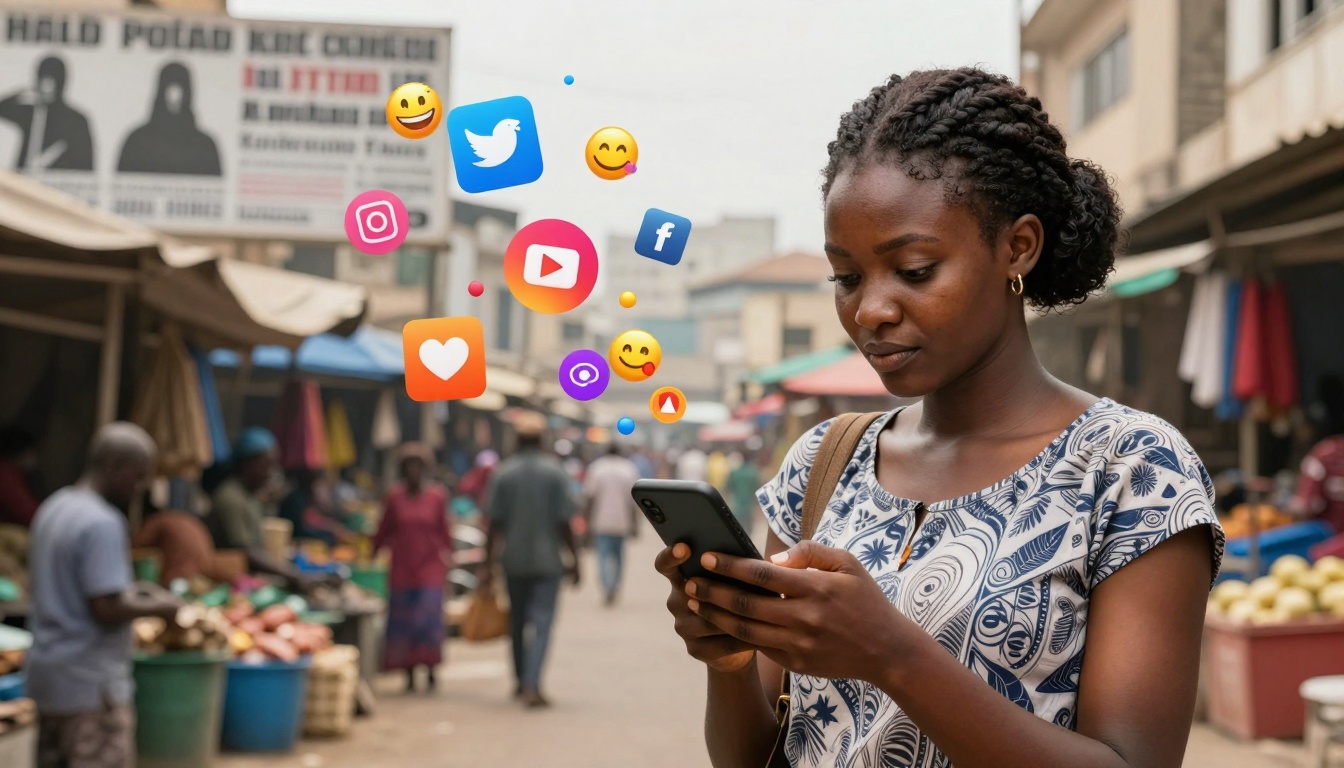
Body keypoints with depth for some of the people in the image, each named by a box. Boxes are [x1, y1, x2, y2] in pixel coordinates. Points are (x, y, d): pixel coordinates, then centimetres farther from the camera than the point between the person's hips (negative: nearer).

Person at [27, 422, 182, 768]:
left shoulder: (53, 508, 10)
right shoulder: (103, 523, -19)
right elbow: (107, 609, -23)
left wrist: (129, 590, 14)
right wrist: (158, 607, -7)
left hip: (47, 671, 10)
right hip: (91, 681, -9)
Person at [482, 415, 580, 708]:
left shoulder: (503, 473, -1)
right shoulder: (555, 473, -5)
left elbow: (494, 523, -2)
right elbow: (564, 522, -6)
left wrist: (488, 564, 4)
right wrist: (574, 559, 3)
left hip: (513, 560, 2)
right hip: (547, 560, -2)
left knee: (517, 622, 16)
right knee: (542, 623, -4)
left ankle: (522, 681, 27)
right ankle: (532, 685, -17)